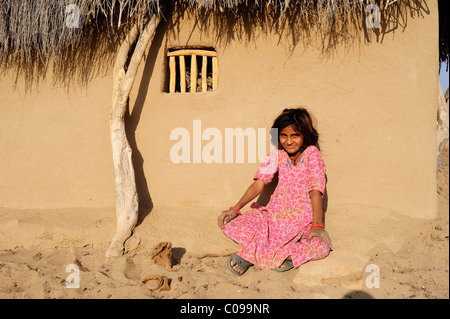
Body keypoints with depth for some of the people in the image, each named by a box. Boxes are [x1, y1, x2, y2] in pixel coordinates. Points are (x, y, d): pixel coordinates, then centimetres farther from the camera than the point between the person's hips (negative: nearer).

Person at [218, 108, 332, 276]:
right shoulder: (277, 155, 5)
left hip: (304, 220, -3)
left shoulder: (312, 154, -5)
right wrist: (235, 209, -18)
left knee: (321, 247, -35)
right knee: (230, 222, -18)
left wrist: (317, 225, -26)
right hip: (275, 215, 3)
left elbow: (315, 191, -15)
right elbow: (259, 184, -4)